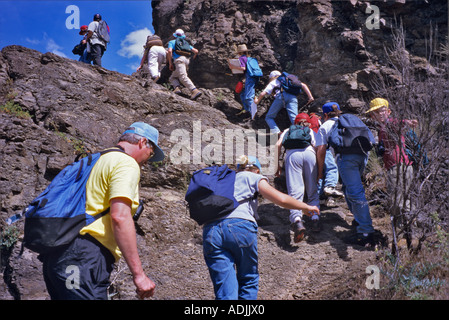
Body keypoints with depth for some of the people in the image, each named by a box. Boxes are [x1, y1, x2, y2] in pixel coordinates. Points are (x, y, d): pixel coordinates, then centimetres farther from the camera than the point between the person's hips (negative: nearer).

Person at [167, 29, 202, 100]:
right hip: (186, 60, 6)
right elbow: (196, 51, 22)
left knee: (183, 77, -23)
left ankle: (195, 91, -42)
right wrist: (192, 59, 36)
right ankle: (177, 87, -12)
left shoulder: (172, 42, 16)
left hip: (179, 59, -6)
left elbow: (169, 51, -4)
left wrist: (170, 63, -1)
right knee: (172, 78, 15)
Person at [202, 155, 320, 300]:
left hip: (210, 230, 4)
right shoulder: (254, 178, 19)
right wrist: (306, 207, 23)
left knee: (225, 292, 3)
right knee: (248, 282, 16)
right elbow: (281, 200, 8)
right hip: (240, 226, -3)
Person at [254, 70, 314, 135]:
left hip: (281, 96, -3)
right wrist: (310, 97, 23)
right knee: (294, 118, -12)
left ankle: (277, 133, -13)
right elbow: (303, 85, 28)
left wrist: (257, 100, 38)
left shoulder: (273, 82, 28)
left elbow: (263, 94, 19)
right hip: (292, 97, 3)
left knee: (269, 117, 9)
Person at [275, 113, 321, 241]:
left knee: (295, 191, -12)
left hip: (292, 154, -1)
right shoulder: (311, 132, 34)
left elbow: (278, 145, 18)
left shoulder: (288, 131, 35)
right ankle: (315, 218, -5)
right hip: (309, 153, 1)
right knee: (312, 190, 10)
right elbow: (318, 148, 18)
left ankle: (297, 221, -31)